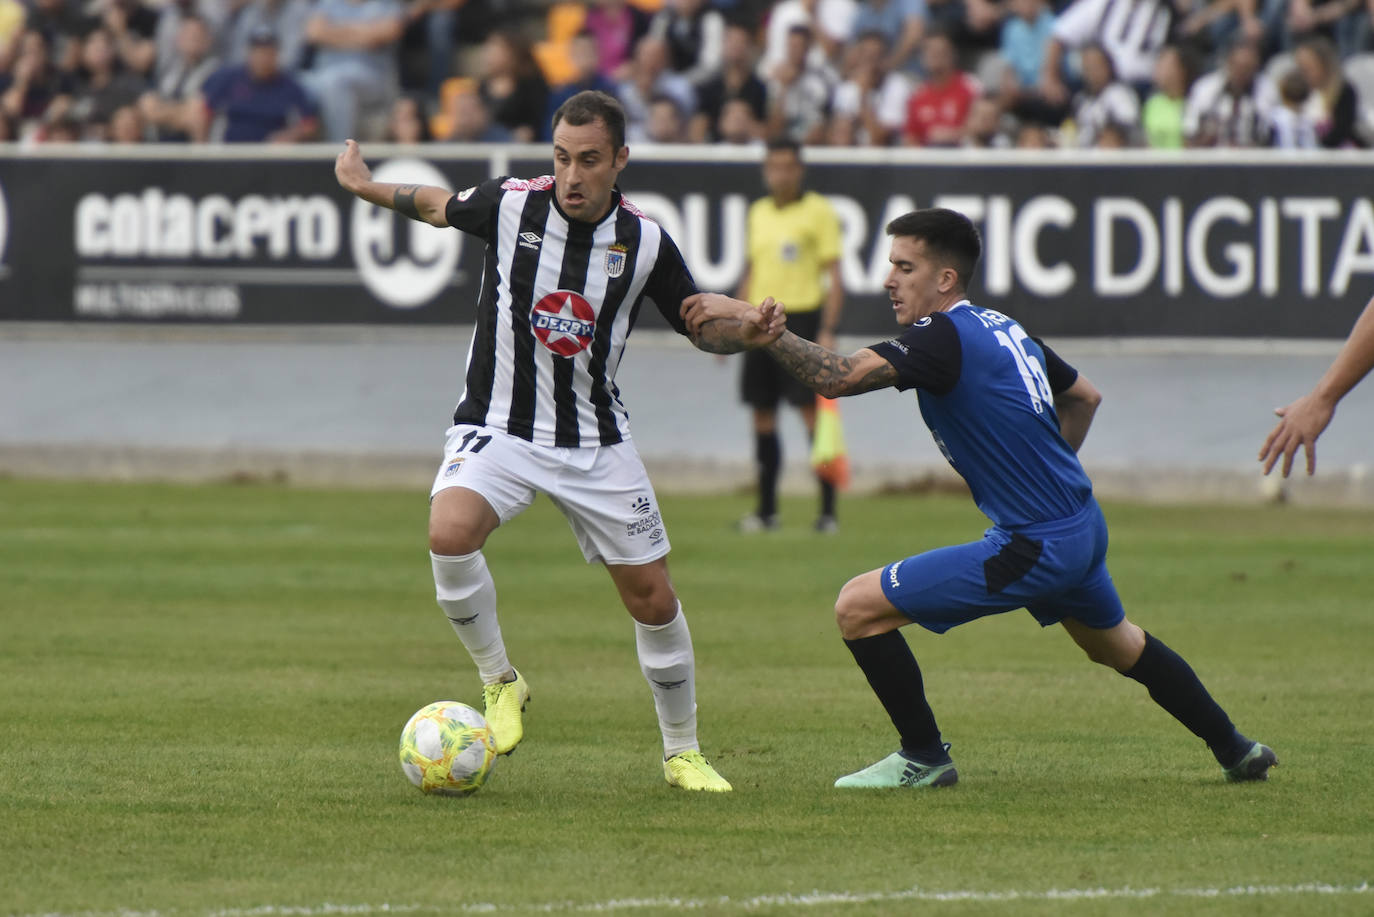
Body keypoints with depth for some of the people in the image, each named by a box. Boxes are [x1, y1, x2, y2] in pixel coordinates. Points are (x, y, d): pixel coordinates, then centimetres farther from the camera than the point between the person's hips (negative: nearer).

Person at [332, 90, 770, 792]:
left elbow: (701, 326, 4)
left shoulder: (645, 242, -7)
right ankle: (499, 681, -7)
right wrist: (368, 187, 7)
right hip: (500, 429, -1)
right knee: (449, 535, -31)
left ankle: (682, 753, 24)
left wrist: (747, 330, -15)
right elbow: (440, 206, 13)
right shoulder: (510, 205, -9)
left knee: (653, 599, 2)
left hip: (596, 441, 2)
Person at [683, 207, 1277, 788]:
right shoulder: (1004, 329, 10)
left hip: (1033, 547, -10)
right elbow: (1083, 397, 25)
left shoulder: (944, 338, -18)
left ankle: (924, 757, 4)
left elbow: (838, 378, -31)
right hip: (1083, 529, 10)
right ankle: (1235, 751, 48)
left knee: (859, 607, -7)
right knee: (1117, 645, 36)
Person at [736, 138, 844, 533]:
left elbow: (833, 275, -5)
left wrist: (828, 330, -14)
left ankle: (828, 511, -8)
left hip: (803, 316, -6)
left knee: (813, 413, -10)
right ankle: (766, 509, 13)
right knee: (763, 416, 5)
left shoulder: (819, 212, -3)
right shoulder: (758, 213, 14)